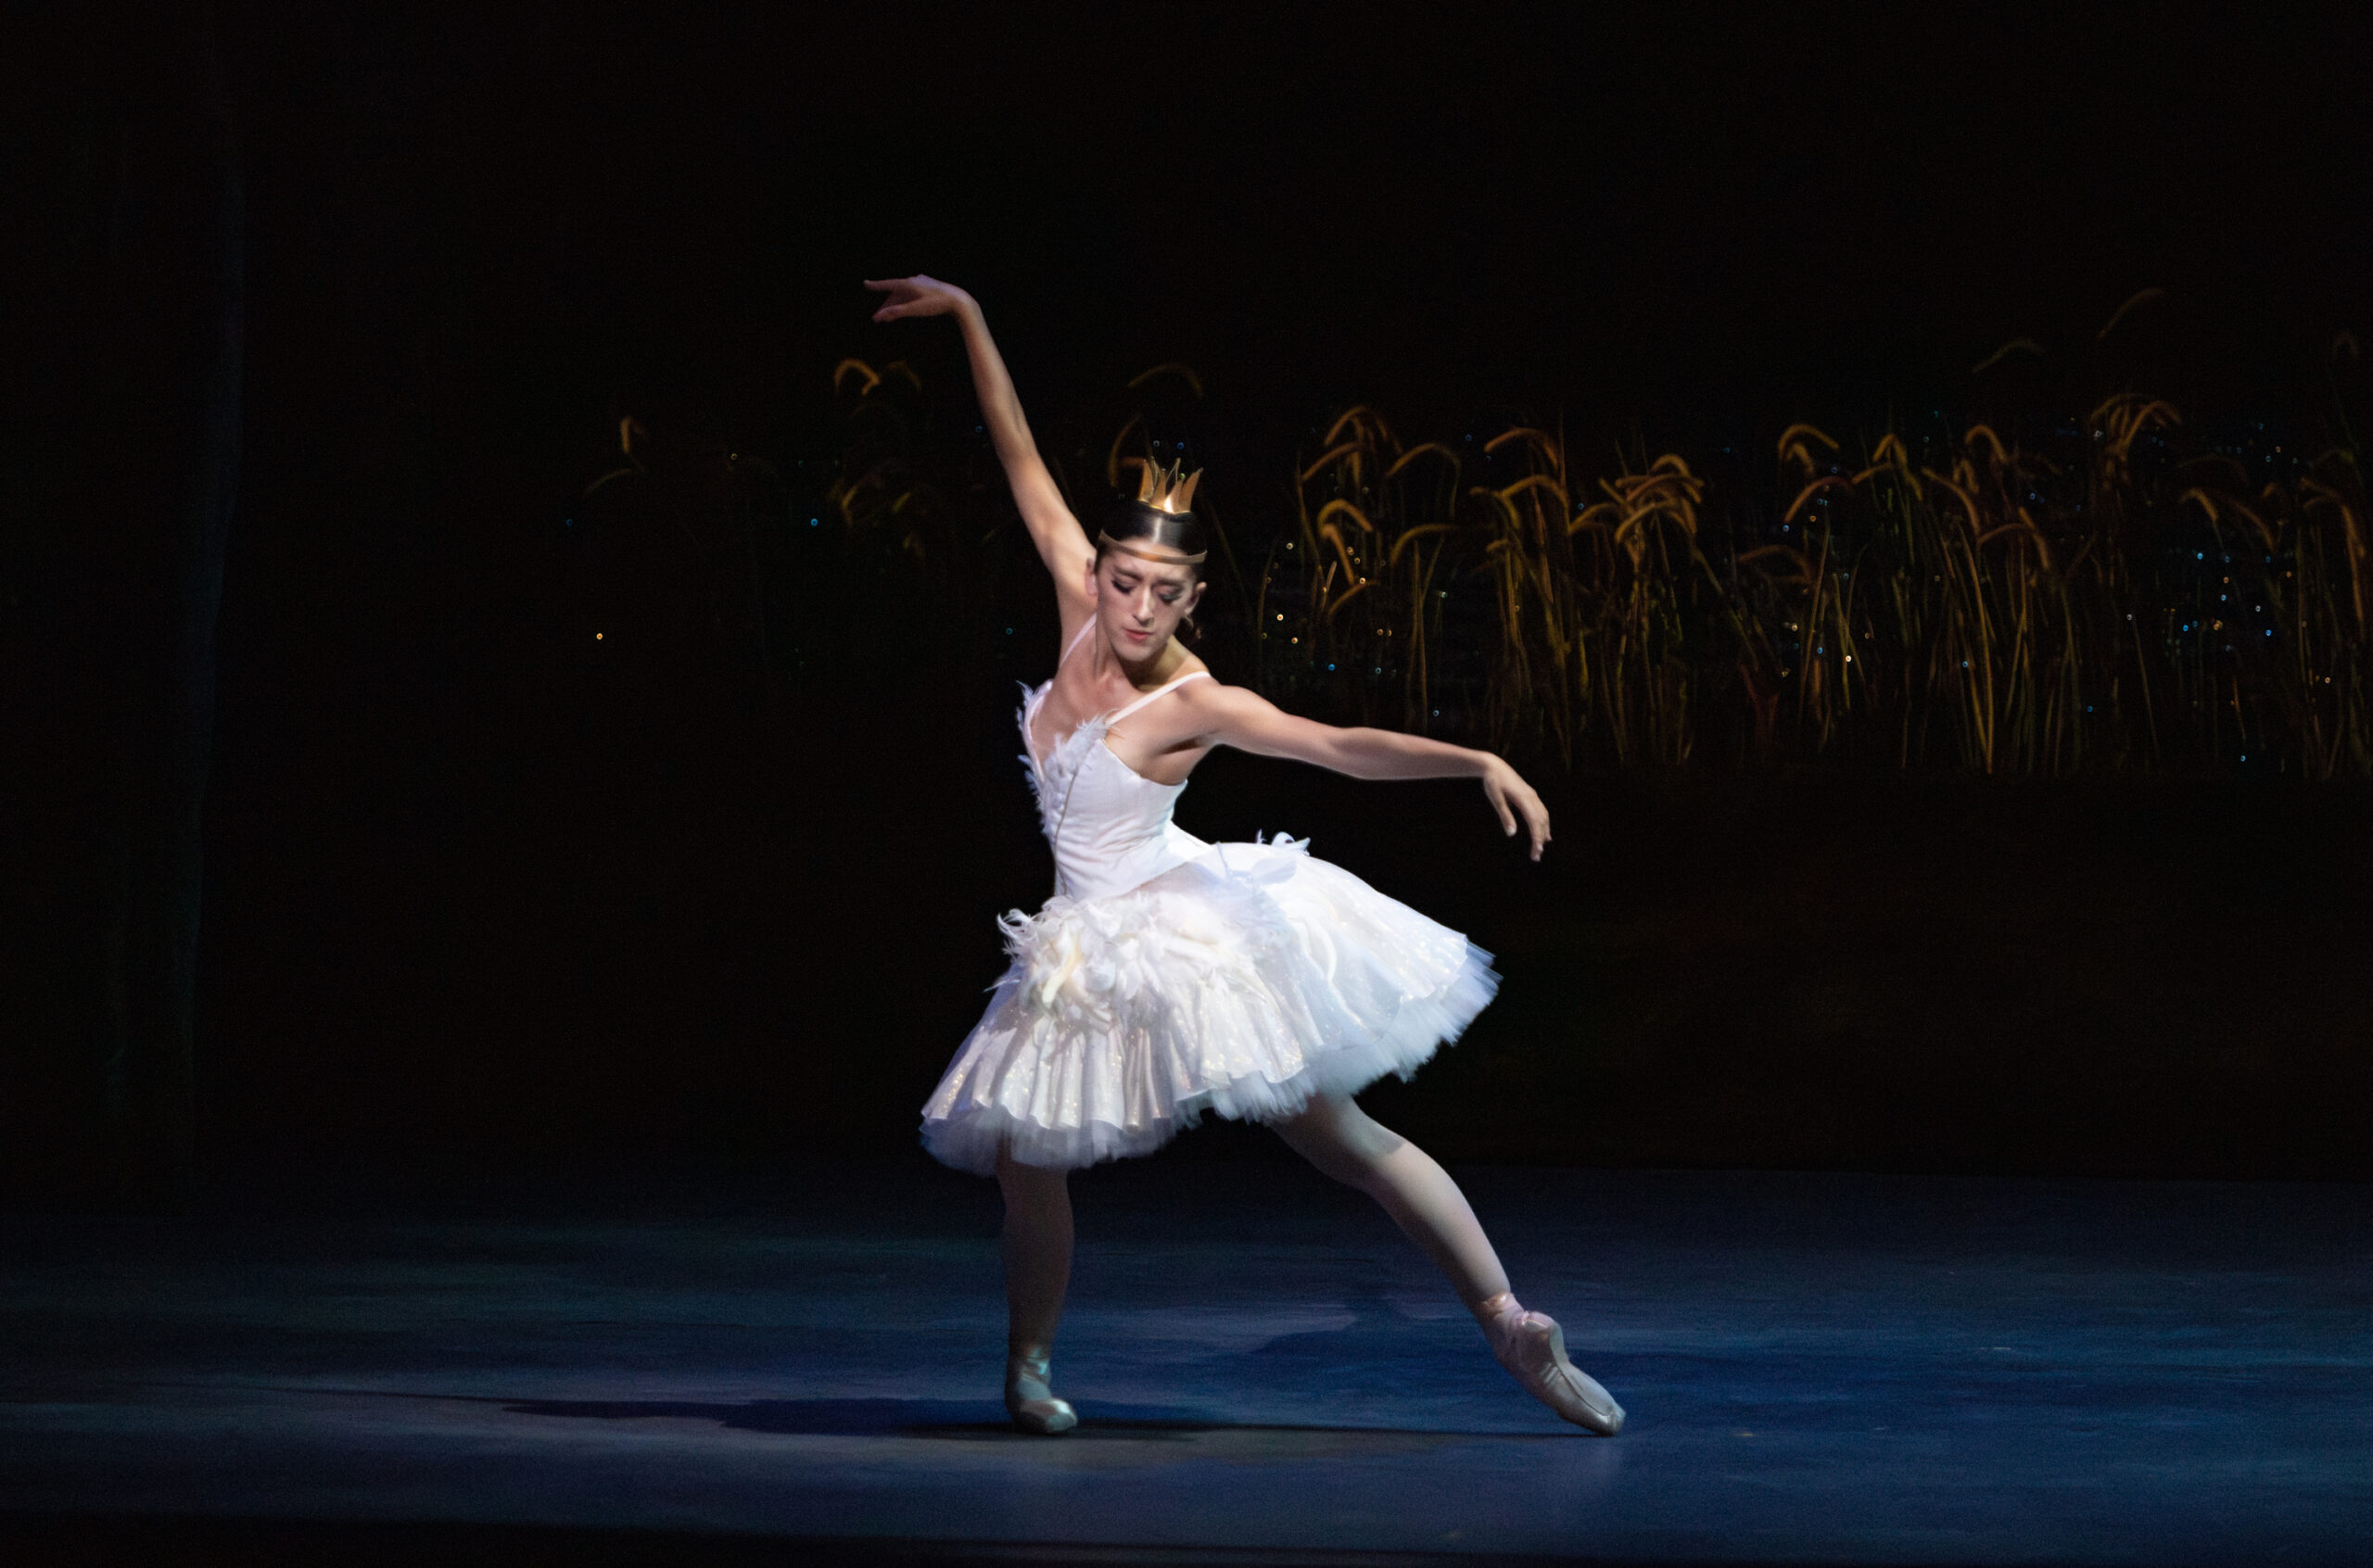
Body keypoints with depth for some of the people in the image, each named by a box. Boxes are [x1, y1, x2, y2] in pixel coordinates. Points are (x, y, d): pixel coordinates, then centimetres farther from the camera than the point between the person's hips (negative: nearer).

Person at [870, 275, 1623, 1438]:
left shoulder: (1190, 702, -18)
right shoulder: (1085, 610, -4)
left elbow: (1343, 746, -25)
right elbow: (1022, 462, 0)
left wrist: (1479, 764, -38)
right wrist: (967, 318, 2)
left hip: (1192, 931, -5)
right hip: (1093, 951, 5)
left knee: (1338, 1136, -2)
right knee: (1022, 1156, 3)